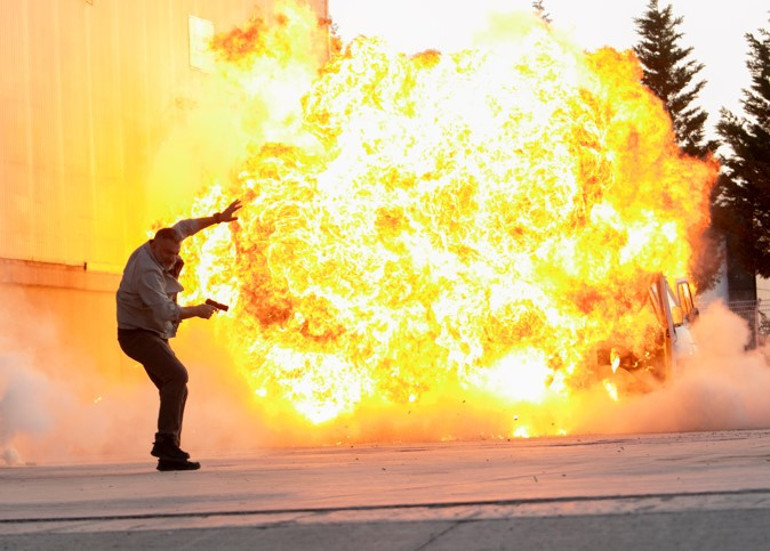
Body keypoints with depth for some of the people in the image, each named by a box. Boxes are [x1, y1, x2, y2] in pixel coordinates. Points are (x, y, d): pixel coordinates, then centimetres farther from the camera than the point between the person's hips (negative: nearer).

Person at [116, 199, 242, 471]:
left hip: (154, 336, 10)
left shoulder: (153, 249, 2)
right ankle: (165, 440, -31)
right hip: (138, 335, -10)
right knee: (177, 376, -28)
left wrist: (218, 218, 20)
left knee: (175, 391, 4)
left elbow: (182, 228, 20)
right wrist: (196, 311, -24)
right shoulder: (148, 270, -26)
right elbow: (164, 311, -35)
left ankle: (168, 457, 1)